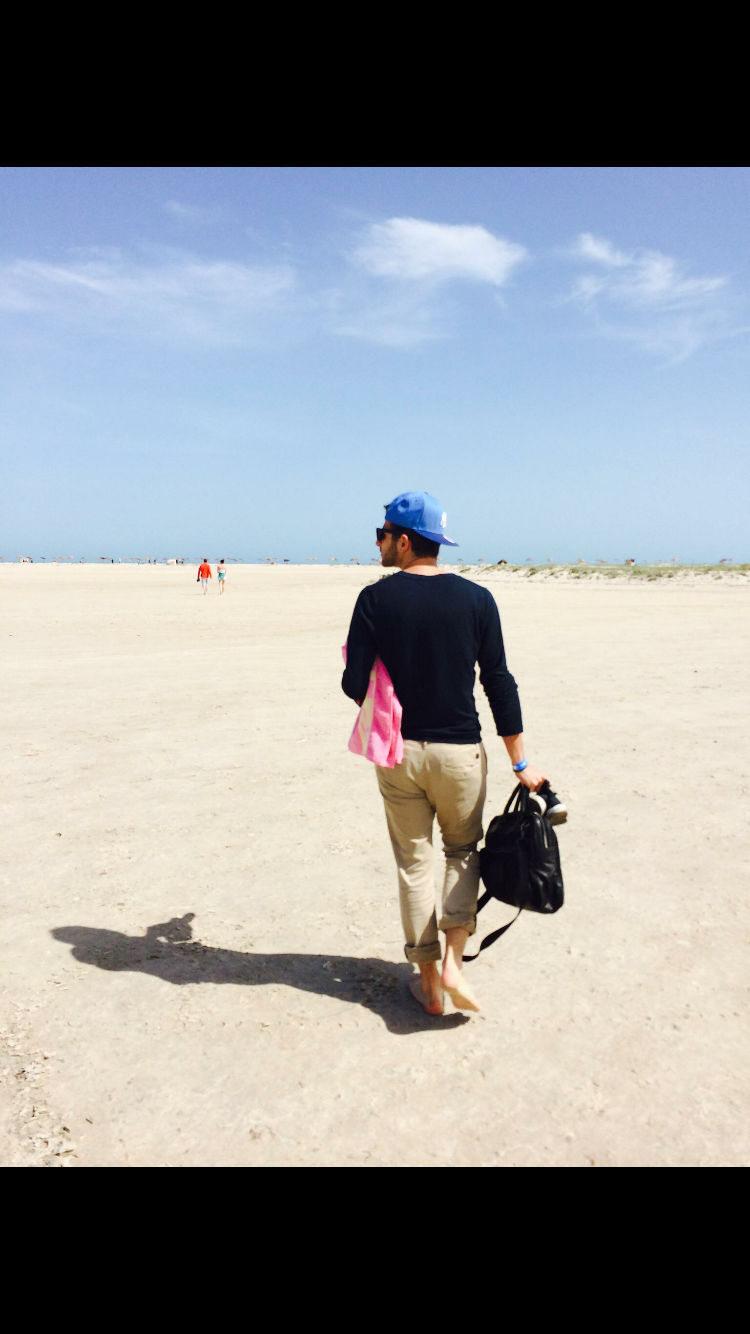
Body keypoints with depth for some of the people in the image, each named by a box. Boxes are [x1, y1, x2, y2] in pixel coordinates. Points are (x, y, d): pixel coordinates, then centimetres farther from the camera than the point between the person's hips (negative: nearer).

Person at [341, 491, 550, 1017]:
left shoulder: (376, 599, -8)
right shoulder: (476, 598, -5)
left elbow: (355, 685, -9)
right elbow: (499, 683, -4)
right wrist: (520, 762, 2)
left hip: (398, 750, 0)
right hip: (460, 751, 1)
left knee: (414, 860, 13)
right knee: (463, 850, 21)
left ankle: (428, 981, 22)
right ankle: (453, 961, 9)